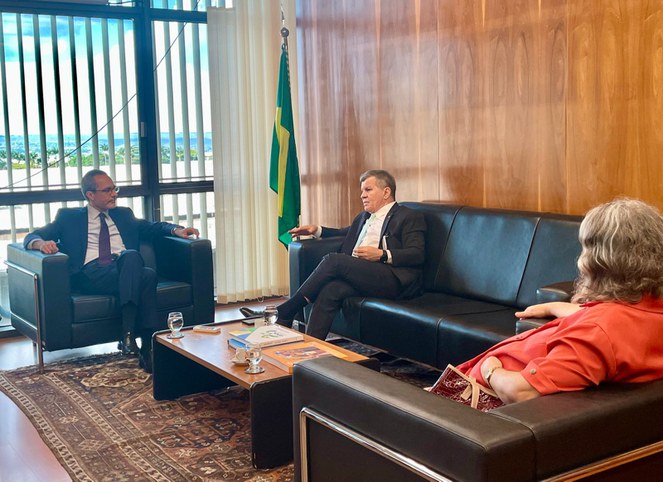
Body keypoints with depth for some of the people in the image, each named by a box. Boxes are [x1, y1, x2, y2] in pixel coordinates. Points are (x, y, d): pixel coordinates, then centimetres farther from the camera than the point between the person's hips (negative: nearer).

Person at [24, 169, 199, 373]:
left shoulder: (124, 214, 32)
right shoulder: (68, 216, 21)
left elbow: (152, 227, 28)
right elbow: (32, 237, 14)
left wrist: (177, 229, 4)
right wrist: (41, 243, -13)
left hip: (126, 268, 4)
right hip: (90, 274, -3)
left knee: (149, 274, -36)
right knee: (147, 276, -36)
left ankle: (150, 348, -41)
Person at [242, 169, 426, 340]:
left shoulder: (409, 217, 7)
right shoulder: (364, 217, 30)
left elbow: (417, 255, -6)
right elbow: (347, 232, 47)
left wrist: (382, 255, -20)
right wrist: (317, 230, 29)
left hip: (393, 279, -6)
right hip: (356, 276, 6)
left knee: (333, 260, -25)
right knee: (330, 290, -28)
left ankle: (284, 314, -19)